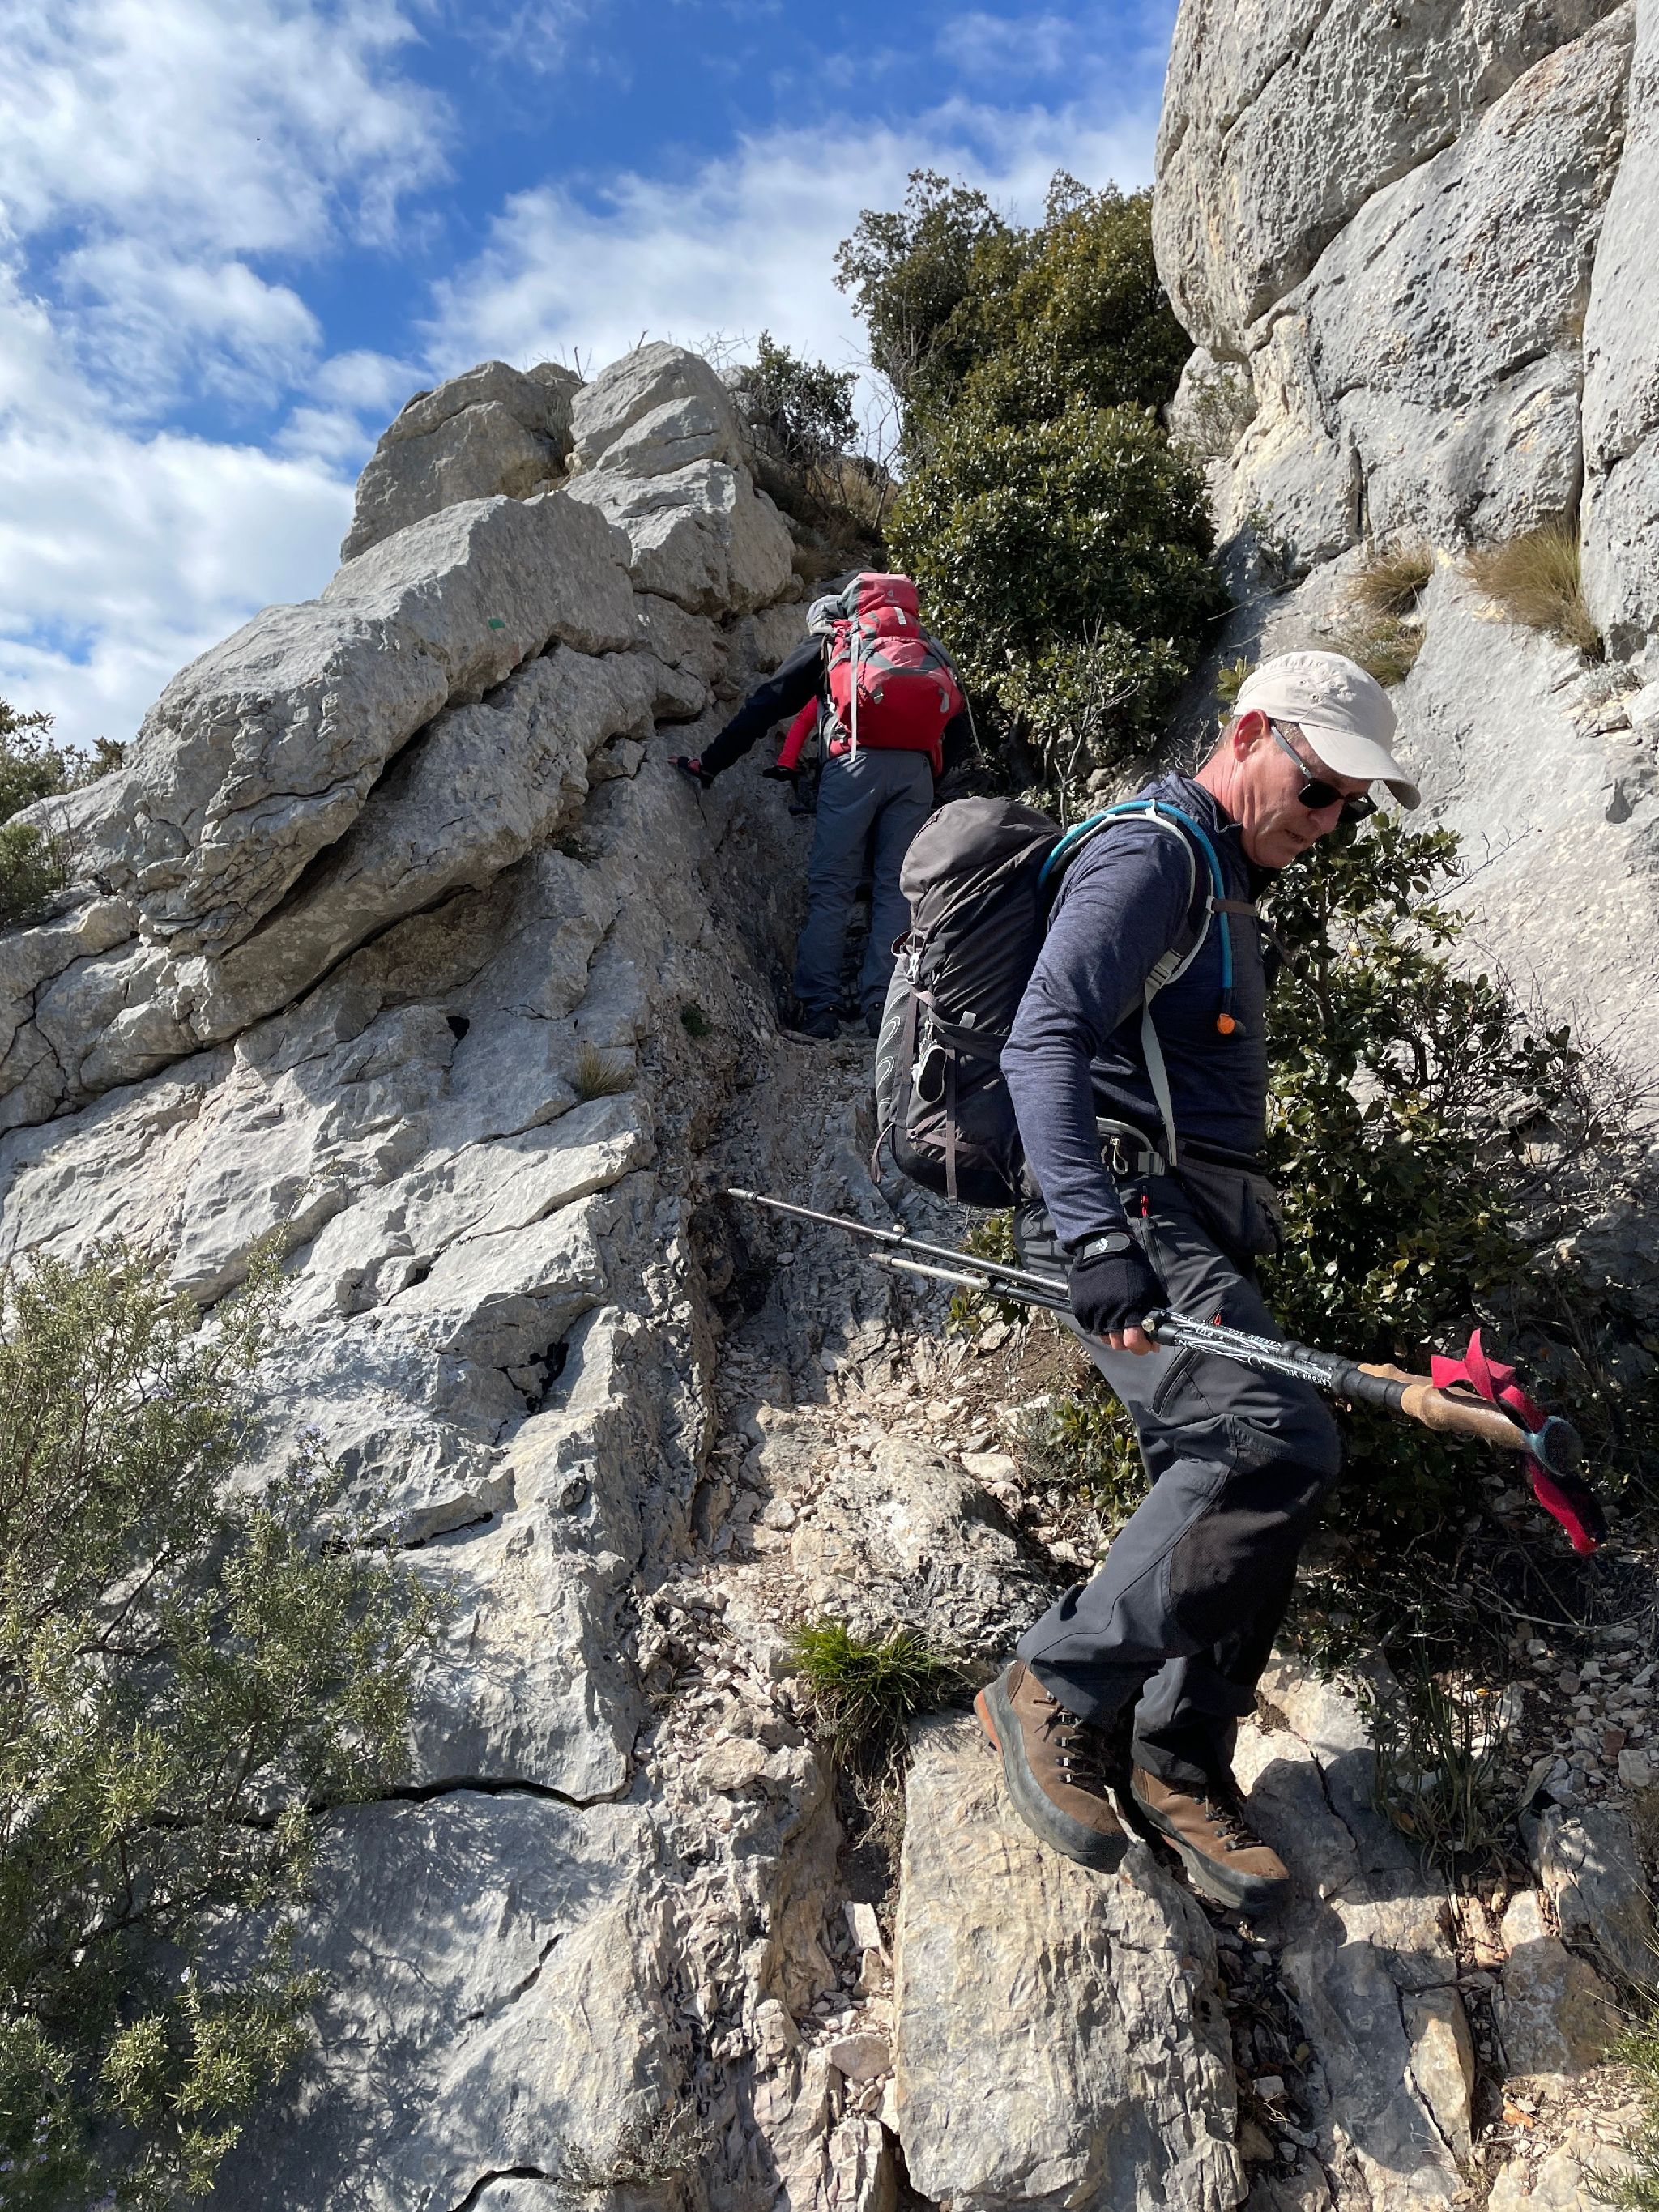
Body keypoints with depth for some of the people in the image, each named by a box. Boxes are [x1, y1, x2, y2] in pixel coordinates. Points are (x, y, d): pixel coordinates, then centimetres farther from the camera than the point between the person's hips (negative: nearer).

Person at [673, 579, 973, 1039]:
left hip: (855, 762, -3)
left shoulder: (828, 639, 21)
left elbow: (765, 704, 14)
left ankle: (818, 1009, -9)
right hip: (916, 770, 3)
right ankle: (883, 1011, -2)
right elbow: (961, 728, 23)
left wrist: (709, 764, 14)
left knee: (830, 889, -3)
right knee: (896, 889, 4)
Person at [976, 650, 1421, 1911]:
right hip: (1132, 1214, -10)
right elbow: (1043, 1045, -22)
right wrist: (1098, 1237, -33)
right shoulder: (1151, 856, -8)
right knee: (1280, 1441, -24)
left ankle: (1181, 1761, 21)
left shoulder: (1228, 888, 26)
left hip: (1199, 1230, 10)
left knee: (1236, 1488, 6)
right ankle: (1061, 1690, -11)